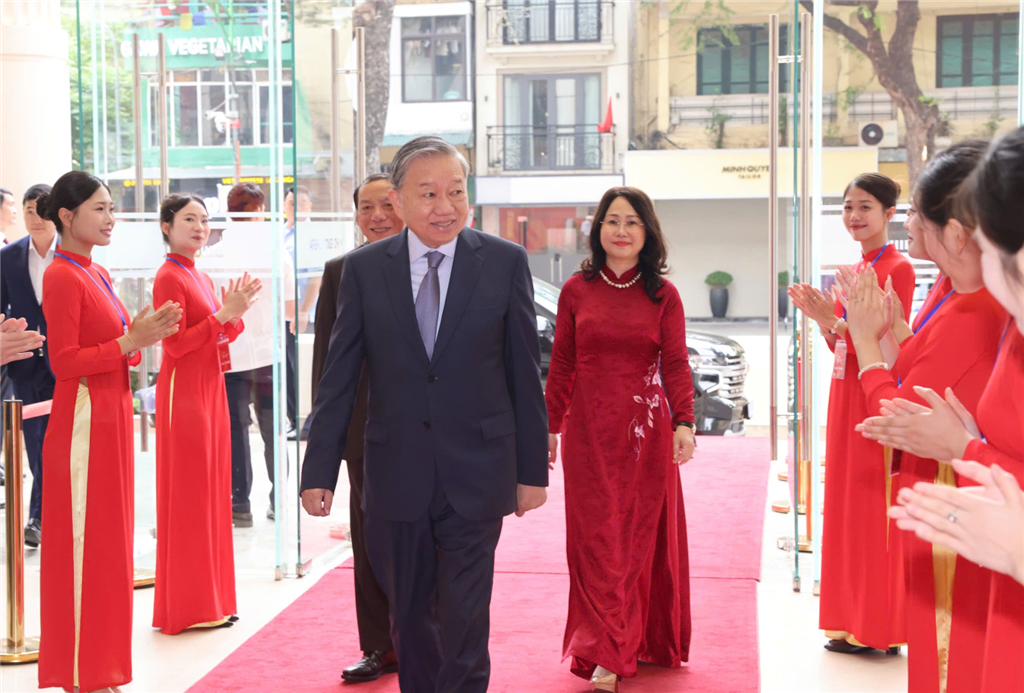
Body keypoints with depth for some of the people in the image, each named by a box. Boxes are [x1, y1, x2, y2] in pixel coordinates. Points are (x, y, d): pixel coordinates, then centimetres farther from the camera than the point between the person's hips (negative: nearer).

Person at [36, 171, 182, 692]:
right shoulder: (62, 277, -13)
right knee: (84, 542, -2)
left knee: (110, 540, 13)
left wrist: (142, 335, 0)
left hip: (111, 417, 9)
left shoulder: (96, 275, 14)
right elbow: (64, 361, -17)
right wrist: (132, 340, -20)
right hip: (82, 420, -9)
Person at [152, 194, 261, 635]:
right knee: (187, 494, -4)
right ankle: (187, 605, 4)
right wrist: (225, 313, -18)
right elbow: (176, 344, -17)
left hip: (210, 388, 9)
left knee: (212, 491, 11)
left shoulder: (202, 278, 16)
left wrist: (235, 311, 0)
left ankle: (209, 599, 19)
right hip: (184, 390, -9)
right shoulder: (169, 277, -11)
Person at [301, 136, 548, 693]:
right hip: (396, 475, 2)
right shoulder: (363, 269, 0)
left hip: (475, 475, -2)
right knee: (410, 618, 15)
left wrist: (532, 469, 2)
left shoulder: (505, 262, -2)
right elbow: (338, 378, 2)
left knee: (465, 622, -1)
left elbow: (524, 374, 1)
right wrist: (319, 471, -1)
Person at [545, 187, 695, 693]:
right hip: (589, 429, 0)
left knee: (642, 533, 7)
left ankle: (645, 641, 19)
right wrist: (549, 427, 4)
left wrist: (684, 423, -14)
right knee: (596, 538, -1)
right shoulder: (576, 291, 4)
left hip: (646, 428, 0)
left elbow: (676, 364, -3)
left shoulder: (663, 294, 2)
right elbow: (561, 365, 6)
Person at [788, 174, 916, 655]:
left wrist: (833, 319, -24)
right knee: (845, 505, 11)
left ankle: (877, 629, 6)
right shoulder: (857, 270, 14)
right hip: (845, 394, 9)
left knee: (872, 509, -4)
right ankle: (853, 621, 19)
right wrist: (819, 318, 0)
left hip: (874, 398, -9)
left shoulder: (897, 269, -11)